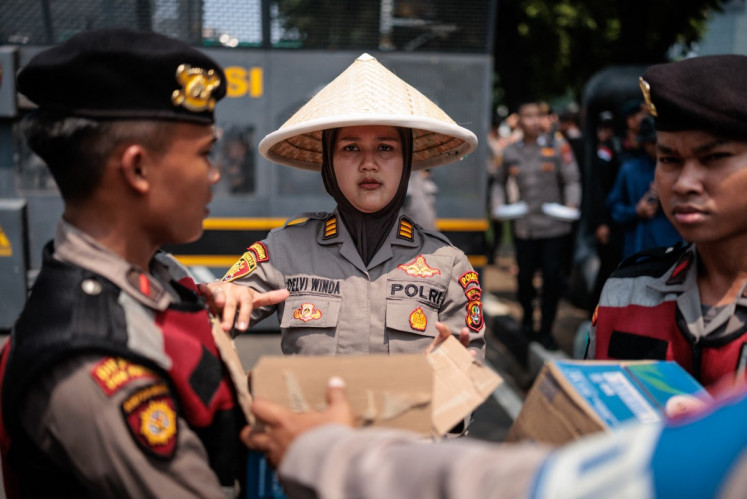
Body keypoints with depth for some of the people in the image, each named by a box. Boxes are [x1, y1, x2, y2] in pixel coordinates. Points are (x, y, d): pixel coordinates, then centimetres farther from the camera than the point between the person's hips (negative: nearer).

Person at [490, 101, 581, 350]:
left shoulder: (557, 147, 1)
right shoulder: (511, 152, 7)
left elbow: (572, 180, 0)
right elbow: (500, 182, 19)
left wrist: (572, 204, -16)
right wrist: (498, 204, 2)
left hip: (555, 226, -1)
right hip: (524, 227, 2)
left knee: (552, 278, -1)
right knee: (525, 276, 5)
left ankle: (546, 330, 15)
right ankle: (527, 318, 35)